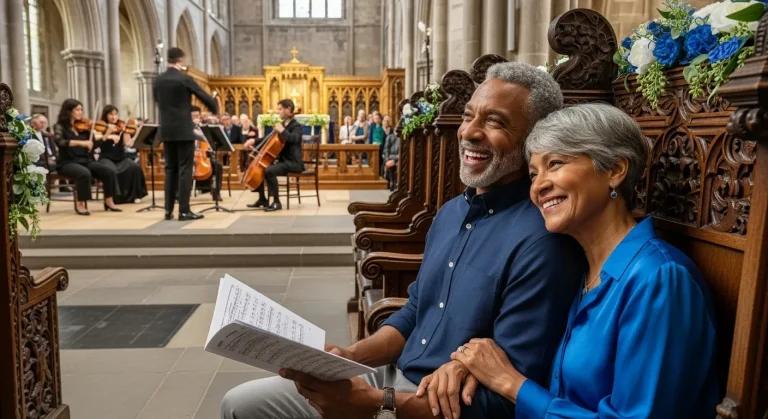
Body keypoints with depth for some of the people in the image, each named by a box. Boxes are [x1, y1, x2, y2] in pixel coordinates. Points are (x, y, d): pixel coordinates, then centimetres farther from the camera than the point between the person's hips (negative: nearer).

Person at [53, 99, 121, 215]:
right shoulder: (60, 127, -2)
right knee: (85, 173, -36)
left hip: (86, 161, 5)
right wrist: (81, 142, -34)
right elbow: (59, 142, -23)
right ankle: (80, 204, -22)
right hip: (68, 163, -5)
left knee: (110, 171, -16)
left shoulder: (83, 127, 11)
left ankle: (109, 201, -6)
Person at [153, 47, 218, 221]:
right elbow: (206, 98, -3)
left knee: (170, 169, 11)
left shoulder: (157, 80, 7)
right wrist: (216, 110, 16)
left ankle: (168, 209, 11)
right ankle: (184, 211, -4)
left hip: (166, 131, 6)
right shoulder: (185, 79, -9)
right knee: (185, 170, -3)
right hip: (184, 131, -5)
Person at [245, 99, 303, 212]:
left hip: (293, 162, -9)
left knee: (269, 170, -31)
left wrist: (282, 130, -27)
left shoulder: (296, 126, -9)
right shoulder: (282, 125, 16)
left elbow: (294, 139, -31)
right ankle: (262, 200, 17)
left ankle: (276, 202, -22)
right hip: (283, 160, 10)